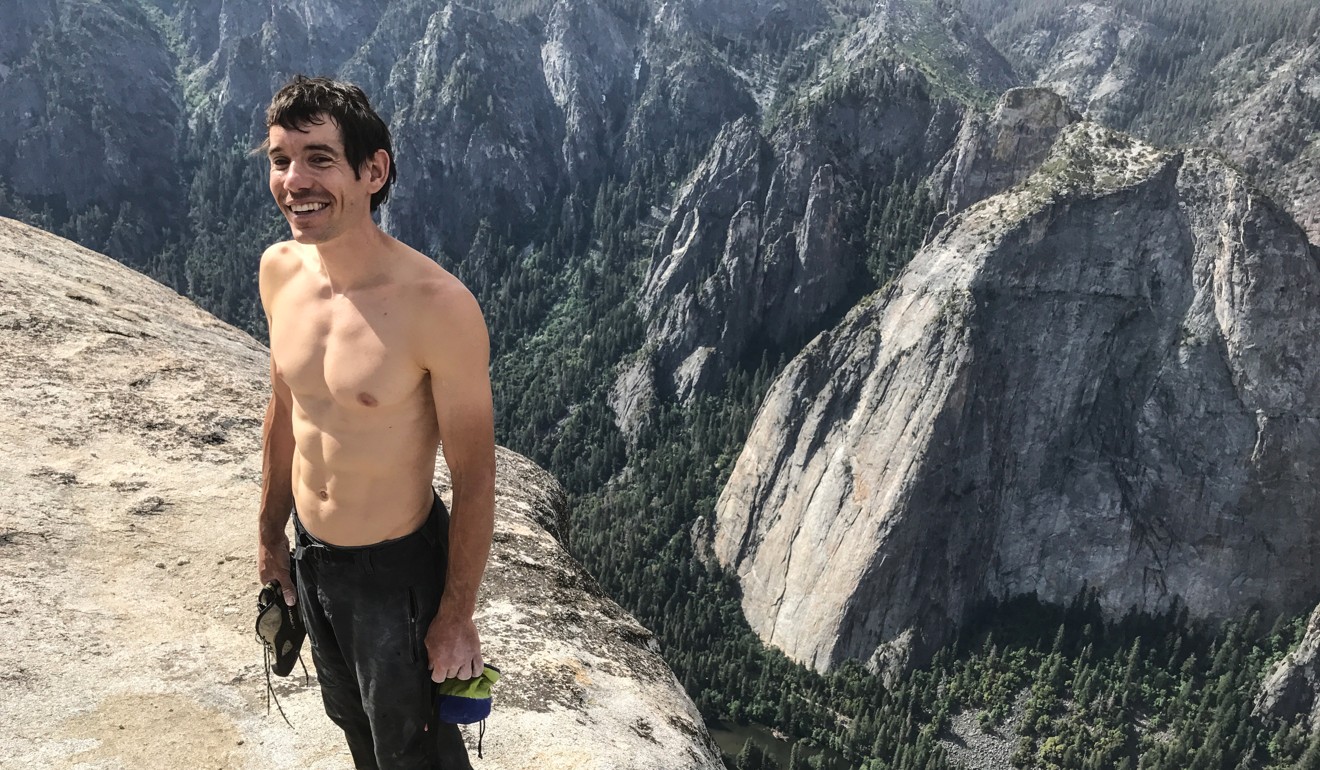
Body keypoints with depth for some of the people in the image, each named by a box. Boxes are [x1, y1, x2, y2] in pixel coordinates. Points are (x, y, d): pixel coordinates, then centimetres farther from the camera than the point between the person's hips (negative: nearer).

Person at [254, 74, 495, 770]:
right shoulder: (280, 270, -8)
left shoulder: (438, 307, -29)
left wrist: (457, 617, -12)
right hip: (309, 556, 6)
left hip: (398, 570, -6)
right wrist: (271, 535, 15)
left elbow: (473, 477, -20)